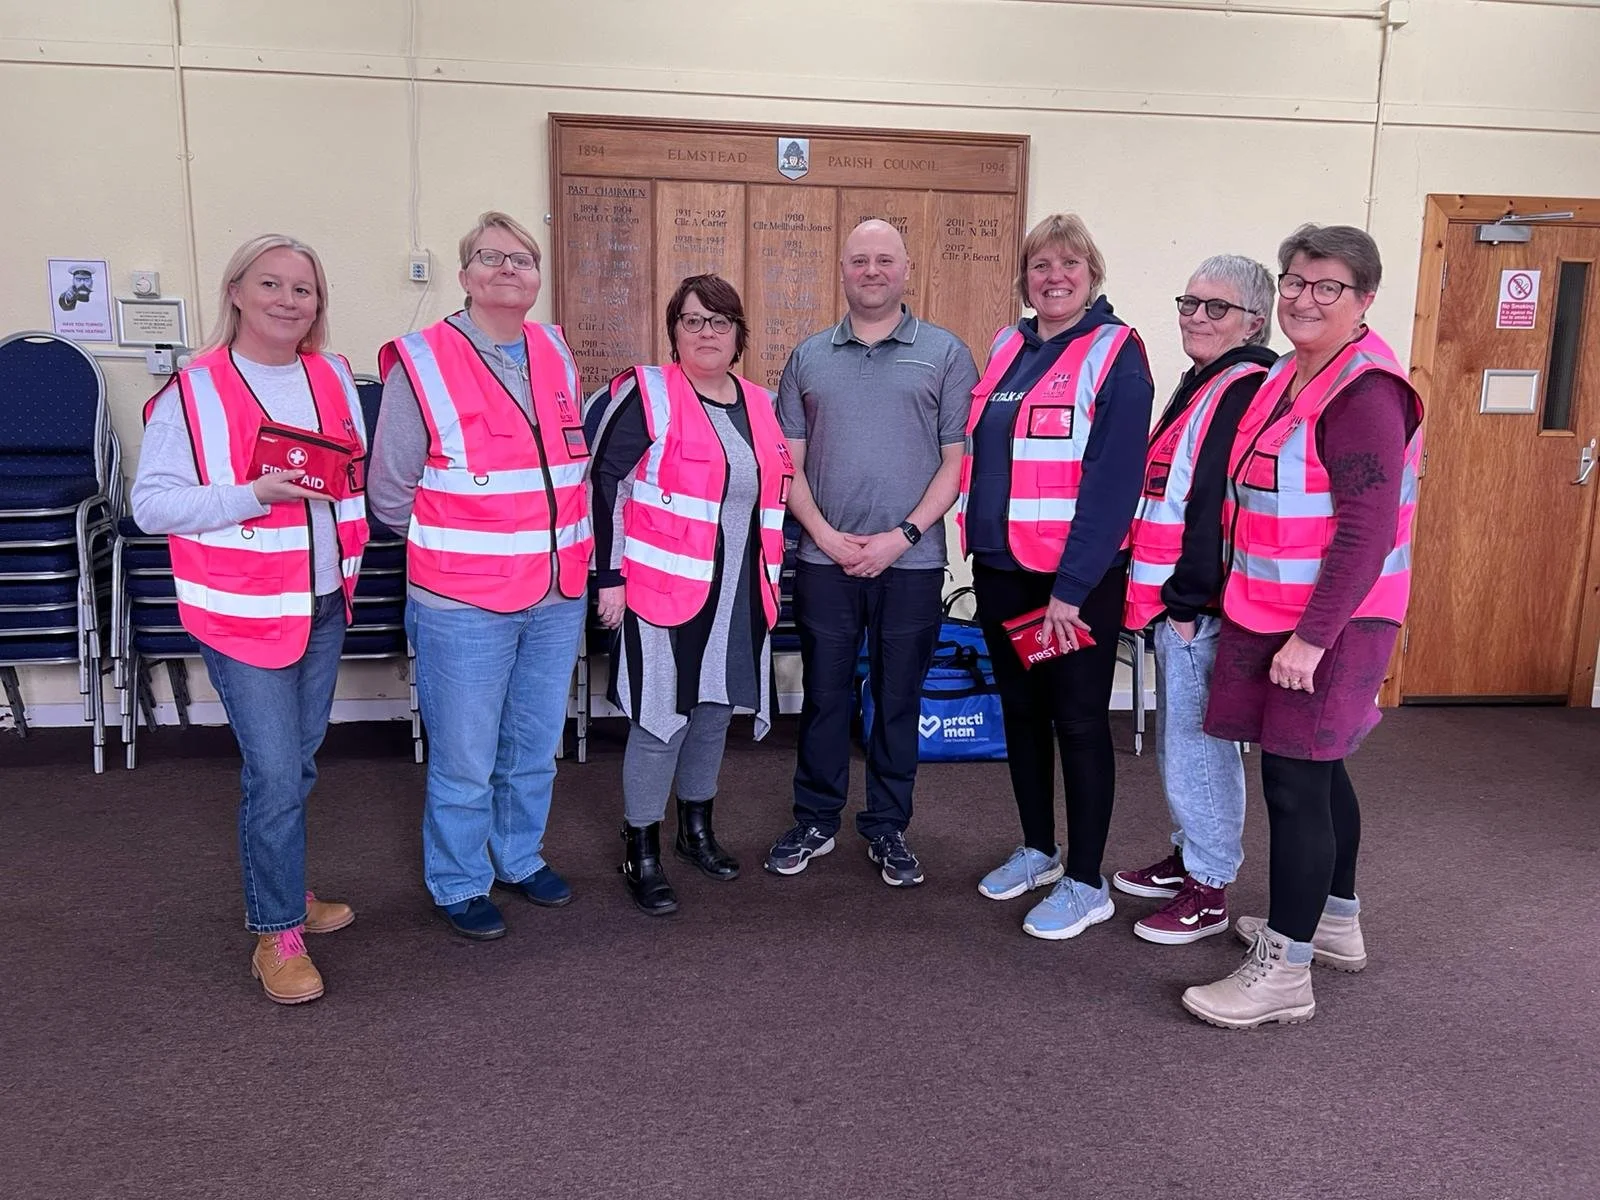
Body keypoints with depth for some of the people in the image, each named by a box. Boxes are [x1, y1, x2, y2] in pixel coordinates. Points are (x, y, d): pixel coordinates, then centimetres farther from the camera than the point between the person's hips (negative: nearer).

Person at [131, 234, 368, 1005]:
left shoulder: (334, 379, 7)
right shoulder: (192, 391, -10)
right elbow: (151, 504, -12)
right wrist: (255, 495, -23)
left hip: (325, 604, 6)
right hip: (244, 612, -6)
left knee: (296, 764, 18)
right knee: (274, 773, -4)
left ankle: (278, 890, 36)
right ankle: (276, 934, 12)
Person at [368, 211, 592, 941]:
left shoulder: (556, 353, 7)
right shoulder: (422, 364, -10)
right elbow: (388, 493, -3)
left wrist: (569, 549, 12)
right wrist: (448, 547, 5)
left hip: (558, 597, 5)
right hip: (463, 604, -5)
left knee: (536, 746, 19)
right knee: (464, 759, 6)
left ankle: (520, 857, 39)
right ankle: (457, 883, 26)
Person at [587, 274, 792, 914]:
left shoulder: (758, 404, 11)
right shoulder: (648, 393, -9)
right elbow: (604, 485, -11)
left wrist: (769, 579, 18)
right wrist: (610, 578, -13)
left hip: (739, 594, 6)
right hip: (664, 590, -6)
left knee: (715, 710, 16)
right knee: (661, 719, -2)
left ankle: (696, 829, 35)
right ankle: (641, 853, 14)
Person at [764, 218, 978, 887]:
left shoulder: (945, 354, 2)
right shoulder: (808, 357, 9)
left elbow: (957, 460, -2)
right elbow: (789, 462, 7)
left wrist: (902, 536, -11)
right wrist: (824, 533, -7)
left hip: (912, 561, -1)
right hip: (824, 558, 2)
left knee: (899, 699, 8)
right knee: (824, 695, 10)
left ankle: (887, 829, 23)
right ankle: (815, 821, 25)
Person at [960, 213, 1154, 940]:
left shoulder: (1115, 355, -9)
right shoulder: (1006, 349, 10)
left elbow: (1114, 479, -16)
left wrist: (1070, 586, -19)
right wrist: (978, 547, 8)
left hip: (1077, 574, -6)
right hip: (1001, 567, 7)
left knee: (1079, 721, 2)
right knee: (1020, 709, 15)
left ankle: (1086, 884, 15)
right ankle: (1038, 849, 32)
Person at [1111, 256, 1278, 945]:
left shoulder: (1246, 391, -15)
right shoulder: (1206, 385, 17)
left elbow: (1217, 505, -22)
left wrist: (1186, 600, -21)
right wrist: (1170, 598, 18)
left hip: (1200, 606, -10)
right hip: (1176, 601, 10)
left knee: (1196, 746, -1)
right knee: (1179, 741, 20)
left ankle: (1208, 893, 13)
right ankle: (1187, 858, 35)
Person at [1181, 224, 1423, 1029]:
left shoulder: (1364, 390, -16)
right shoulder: (1290, 376, 11)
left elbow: (1367, 531, -21)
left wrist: (1311, 637, -23)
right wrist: (1256, 612, 17)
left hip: (1326, 626, -9)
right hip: (1273, 615, 9)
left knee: (1293, 782, -4)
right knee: (1318, 770, 19)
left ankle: (1284, 973, 7)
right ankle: (1336, 921, 36)